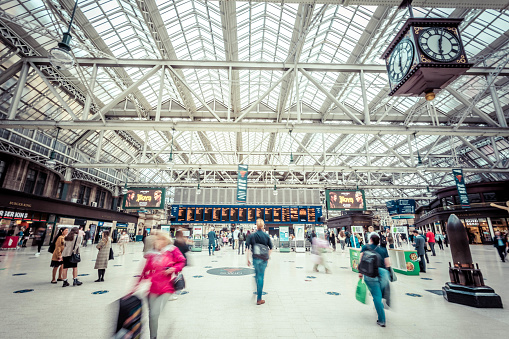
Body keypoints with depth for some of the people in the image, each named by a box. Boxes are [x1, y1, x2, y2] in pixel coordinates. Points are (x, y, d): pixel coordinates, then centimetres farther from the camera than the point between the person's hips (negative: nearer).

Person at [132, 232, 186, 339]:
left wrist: (173, 269, -15)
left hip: (166, 289, -4)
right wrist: (138, 284, 10)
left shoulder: (172, 250, -6)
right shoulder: (152, 254, 5)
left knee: (154, 313, -10)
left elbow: (182, 261, -1)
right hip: (152, 289, 4)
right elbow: (145, 271, 11)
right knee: (152, 315, 11)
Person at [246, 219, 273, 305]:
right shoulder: (266, 236, -1)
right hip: (264, 259, 0)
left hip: (255, 258, 0)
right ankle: (259, 299, 10)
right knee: (261, 277, 6)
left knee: (257, 275, 24)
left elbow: (248, 249, -6)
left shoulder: (252, 235, -3)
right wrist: (268, 256, 14)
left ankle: (257, 291, 39)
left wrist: (248, 259, 1)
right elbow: (271, 248, 2)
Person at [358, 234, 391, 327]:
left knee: (377, 296, 0)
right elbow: (388, 264, 7)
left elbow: (361, 260, 0)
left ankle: (382, 320, 0)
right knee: (381, 295, 21)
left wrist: (360, 272, 6)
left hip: (370, 274, -2)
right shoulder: (383, 249, 12)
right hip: (383, 273, 3)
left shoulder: (365, 247, 7)